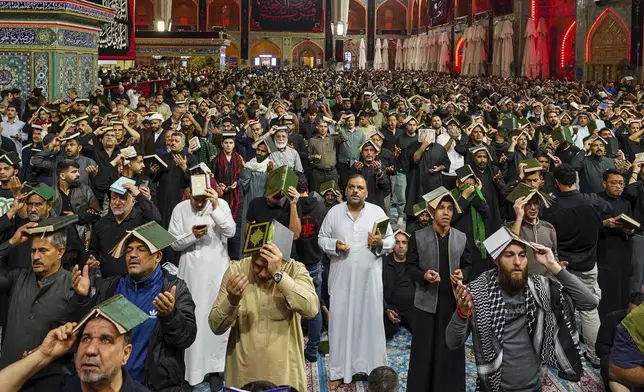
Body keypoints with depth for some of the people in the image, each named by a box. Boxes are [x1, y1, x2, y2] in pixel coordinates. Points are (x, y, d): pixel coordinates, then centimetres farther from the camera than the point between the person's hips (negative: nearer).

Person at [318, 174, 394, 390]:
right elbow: (322, 238, 6)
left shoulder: (377, 211, 2)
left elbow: (391, 240, 4)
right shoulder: (334, 212, 3)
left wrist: (380, 243, -17)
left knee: (371, 320, 5)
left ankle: (374, 368, 17)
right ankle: (339, 371, 9)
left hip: (369, 276, 0)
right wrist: (334, 244, -13)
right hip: (342, 276, 0)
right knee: (341, 321, 2)